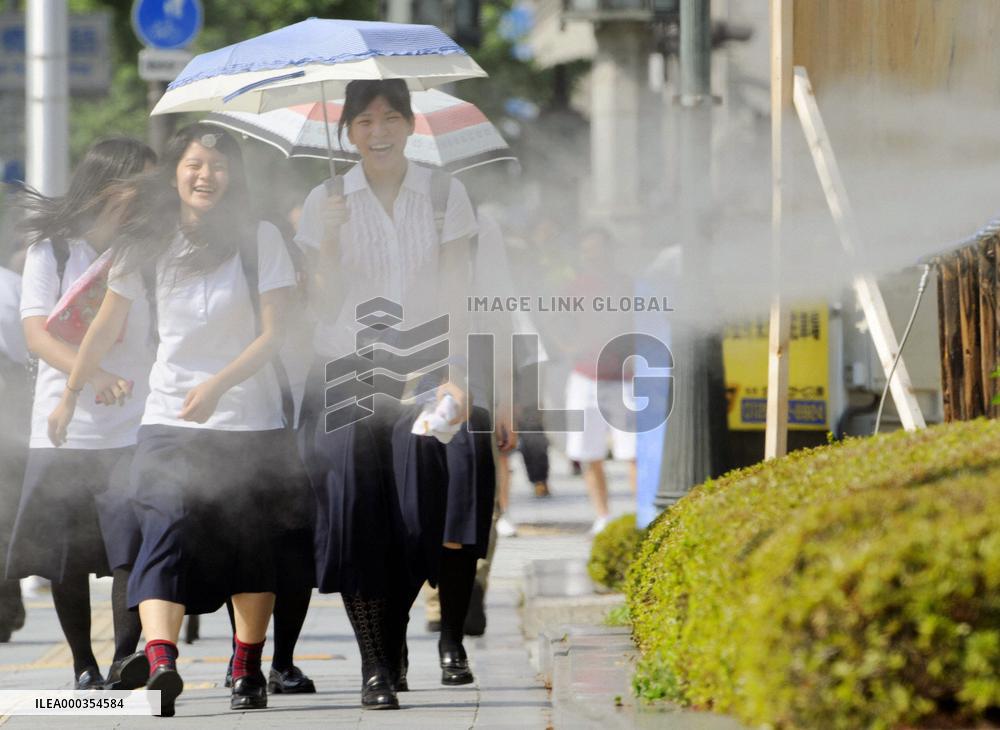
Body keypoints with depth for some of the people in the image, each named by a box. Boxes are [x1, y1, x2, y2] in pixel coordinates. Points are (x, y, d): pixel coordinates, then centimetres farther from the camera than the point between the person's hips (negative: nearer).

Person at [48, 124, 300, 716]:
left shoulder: (260, 240, -3)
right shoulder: (150, 243, 2)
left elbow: (273, 334, -8)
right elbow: (107, 327, 11)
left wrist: (217, 384, -21)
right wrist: (71, 395, 15)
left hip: (250, 420, 0)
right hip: (171, 420, 0)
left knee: (249, 544, 6)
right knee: (167, 531, -17)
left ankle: (249, 668, 20)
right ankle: (161, 662, -32)